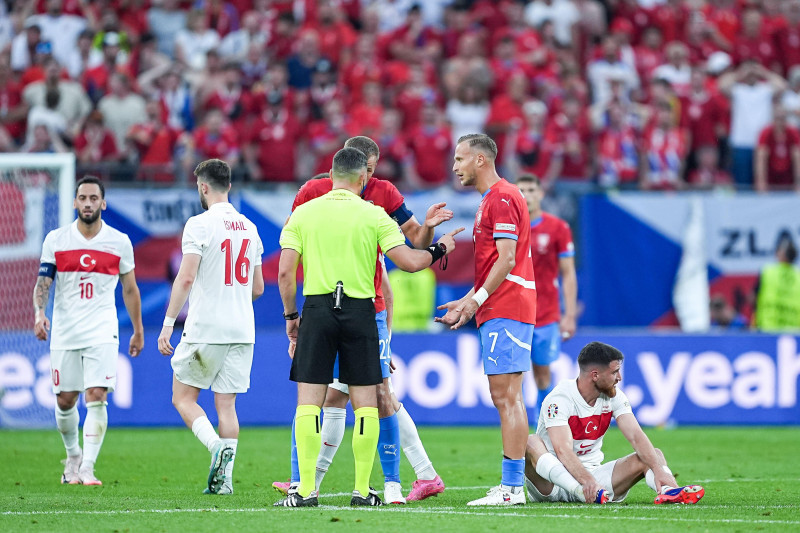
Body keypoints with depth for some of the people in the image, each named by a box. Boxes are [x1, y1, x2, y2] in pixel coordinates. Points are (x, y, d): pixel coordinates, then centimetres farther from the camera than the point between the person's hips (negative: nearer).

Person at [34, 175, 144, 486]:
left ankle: (88, 467, -12)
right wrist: (39, 312, -20)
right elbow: (43, 283, -1)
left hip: (102, 332, -1)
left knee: (96, 397, -14)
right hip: (64, 332, 1)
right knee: (65, 400, 5)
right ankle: (73, 456, 29)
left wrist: (138, 331, 17)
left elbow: (129, 289, 13)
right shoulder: (55, 240, 3)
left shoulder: (119, 242, 3)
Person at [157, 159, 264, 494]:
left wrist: (168, 323, -13)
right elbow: (258, 287, 17)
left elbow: (186, 278, -16)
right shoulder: (249, 228, 11)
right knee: (226, 404, 7)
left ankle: (216, 447, -17)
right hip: (242, 331, 5)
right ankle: (224, 477, -2)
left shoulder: (200, 224, -9)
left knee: (183, 398, 6)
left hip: (205, 329, -5)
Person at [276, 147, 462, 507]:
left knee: (308, 402, 1)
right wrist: (438, 250, 14)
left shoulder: (303, 213, 3)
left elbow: (285, 271, -1)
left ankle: (306, 490, -4)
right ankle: (362, 490, 6)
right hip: (360, 311, -1)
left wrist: (290, 316, 10)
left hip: (317, 309, 1)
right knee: (365, 402, 7)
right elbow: (408, 262, -5)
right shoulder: (374, 216, -1)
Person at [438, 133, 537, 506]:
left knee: (507, 396, -12)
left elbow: (506, 259, -18)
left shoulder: (501, 198, -10)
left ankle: (511, 488, -15)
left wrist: (476, 300, -17)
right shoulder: (492, 199, 23)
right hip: (497, 311, 11)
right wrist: (466, 303, 23)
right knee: (504, 398, 9)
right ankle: (511, 484, 10)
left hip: (506, 310, -11)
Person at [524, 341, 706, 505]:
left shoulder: (615, 397, 2)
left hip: (593, 475, 5)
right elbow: (563, 450, -30)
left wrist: (658, 469, -28)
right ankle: (581, 492, -56)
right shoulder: (560, 399, -17)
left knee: (653, 455, -11)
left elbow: (636, 436, -10)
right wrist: (587, 481, -47)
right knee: (531, 443, -35)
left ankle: (668, 492, -45)